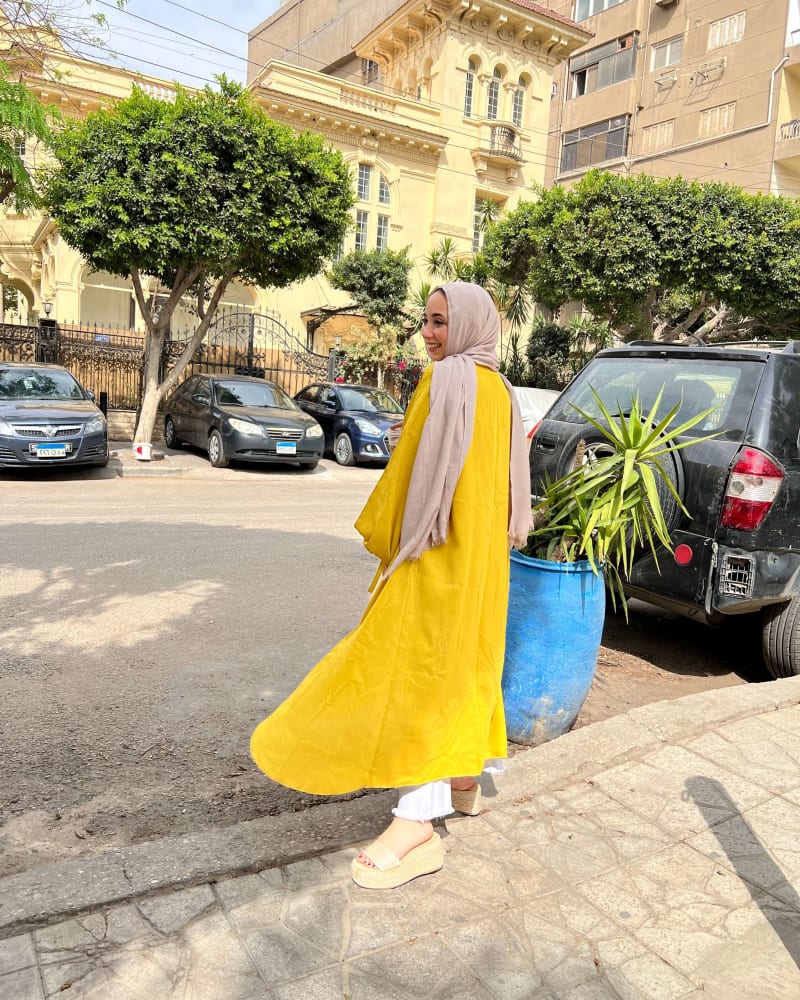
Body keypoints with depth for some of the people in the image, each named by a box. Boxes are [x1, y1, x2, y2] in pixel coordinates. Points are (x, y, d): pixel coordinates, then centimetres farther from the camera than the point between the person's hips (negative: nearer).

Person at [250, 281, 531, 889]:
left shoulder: (448, 379, -15)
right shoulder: (500, 389, 10)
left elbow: (417, 467, -15)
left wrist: (382, 534, -7)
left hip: (438, 548, -9)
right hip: (482, 549, 9)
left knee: (419, 665, -6)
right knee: (464, 656, 18)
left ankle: (419, 825, -1)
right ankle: (464, 779, 33)